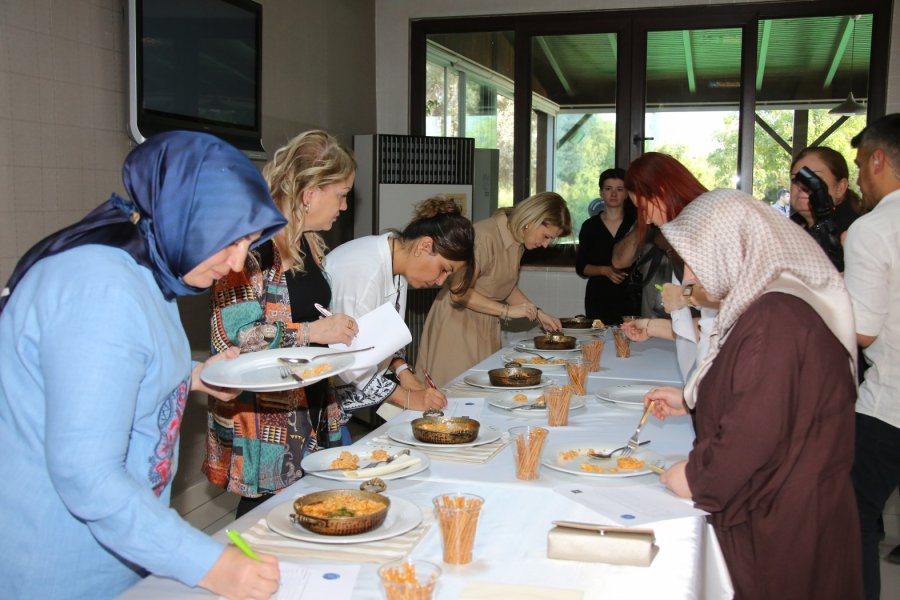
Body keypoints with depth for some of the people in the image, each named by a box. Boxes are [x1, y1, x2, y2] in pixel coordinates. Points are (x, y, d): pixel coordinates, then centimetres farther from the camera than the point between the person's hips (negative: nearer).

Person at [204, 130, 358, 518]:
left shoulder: (310, 245, 12)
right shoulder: (253, 246, -16)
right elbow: (231, 334, -22)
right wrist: (313, 332, -20)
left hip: (312, 409, 8)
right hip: (264, 423, -8)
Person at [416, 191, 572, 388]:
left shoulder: (517, 241, 6)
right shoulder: (485, 236, -23)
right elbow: (459, 292, -25)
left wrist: (538, 314, 6)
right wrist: (507, 310, -21)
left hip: (486, 328, 8)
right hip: (457, 325, -8)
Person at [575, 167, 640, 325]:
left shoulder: (636, 223, 4)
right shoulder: (590, 226, 8)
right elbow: (581, 267, 7)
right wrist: (605, 270, -7)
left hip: (630, 297, -1)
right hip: (599, 298, 1)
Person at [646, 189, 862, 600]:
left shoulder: (775, 319, -25)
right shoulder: (766, 306, 9)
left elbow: (758, 430, -29)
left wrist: (696, 478, -15)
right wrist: (689, 401, 18)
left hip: (782, 524, -9)